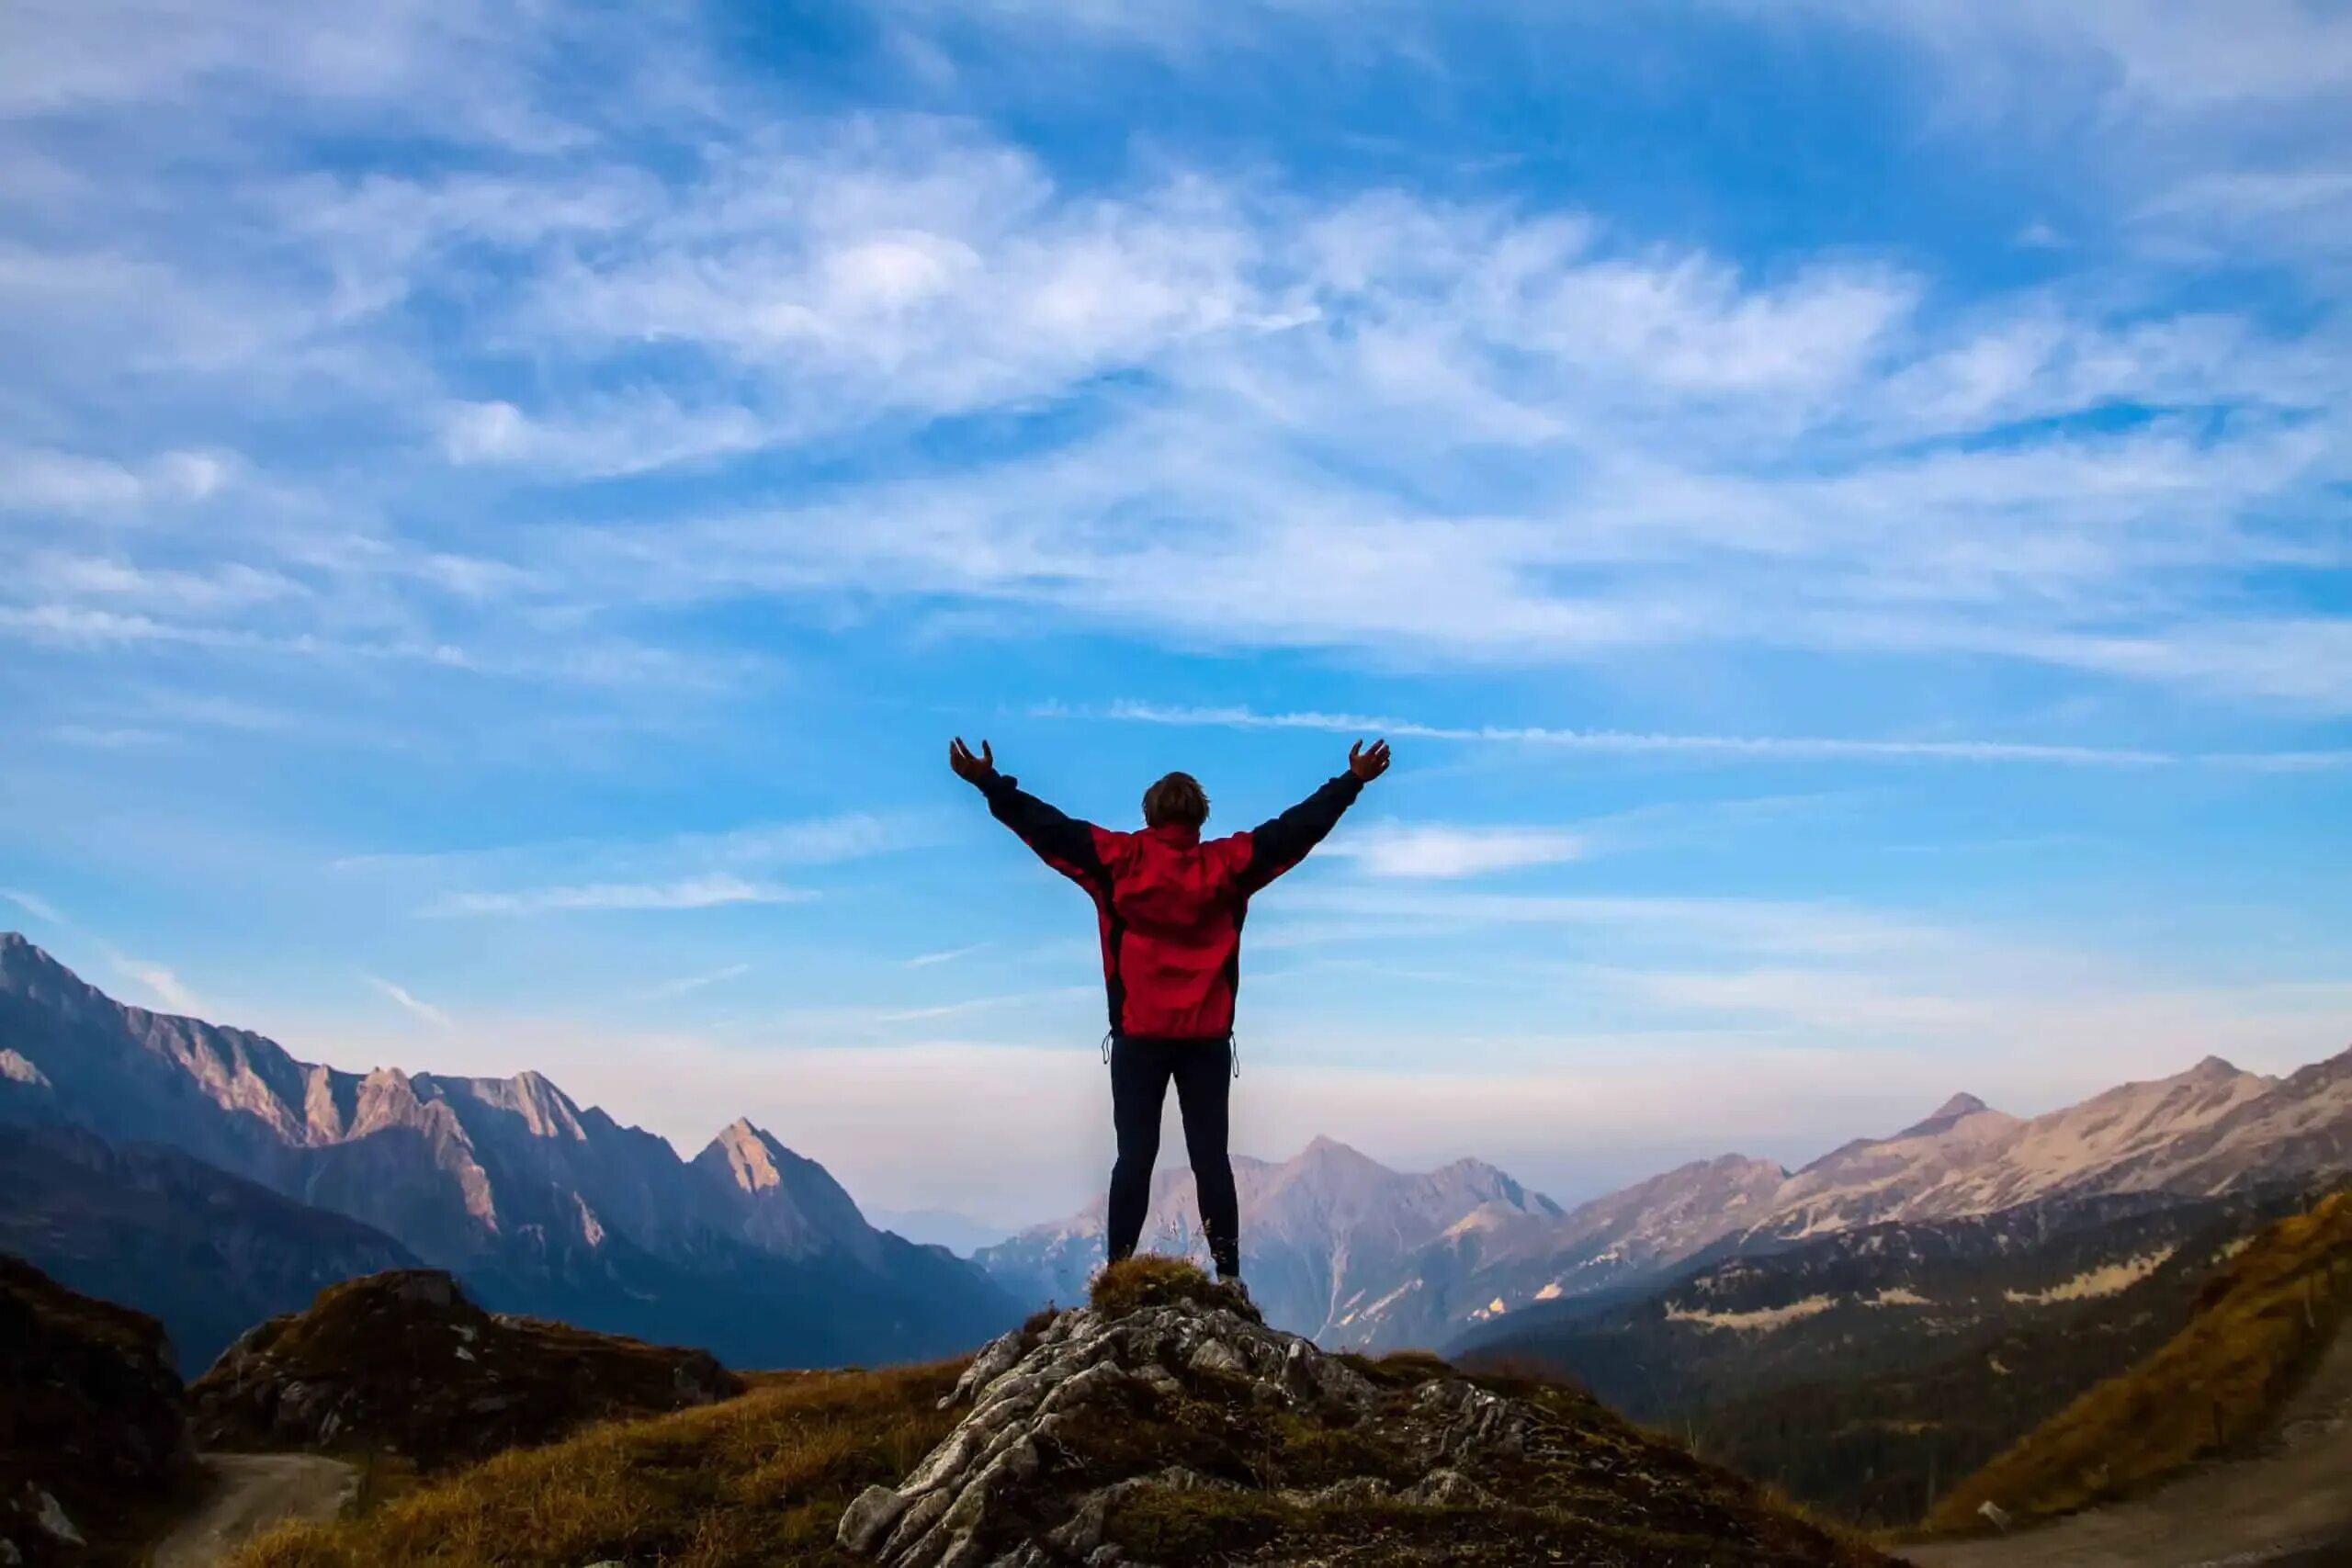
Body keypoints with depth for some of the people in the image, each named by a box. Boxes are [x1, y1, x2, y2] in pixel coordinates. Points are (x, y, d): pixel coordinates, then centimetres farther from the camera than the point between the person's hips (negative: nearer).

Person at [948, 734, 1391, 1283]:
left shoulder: (1120, 859, -3)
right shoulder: (1226, 864, 0)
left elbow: (1052, 829, -2)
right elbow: (1295, 828, 4)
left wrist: (991, 784, 4)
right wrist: (1353, 781, 11)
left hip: (1139, 1036, -1)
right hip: (1207, 1038, 1)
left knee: (1135, 1155, 3)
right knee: (1211, 1156, 5)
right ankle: (1229, 1276, 4)